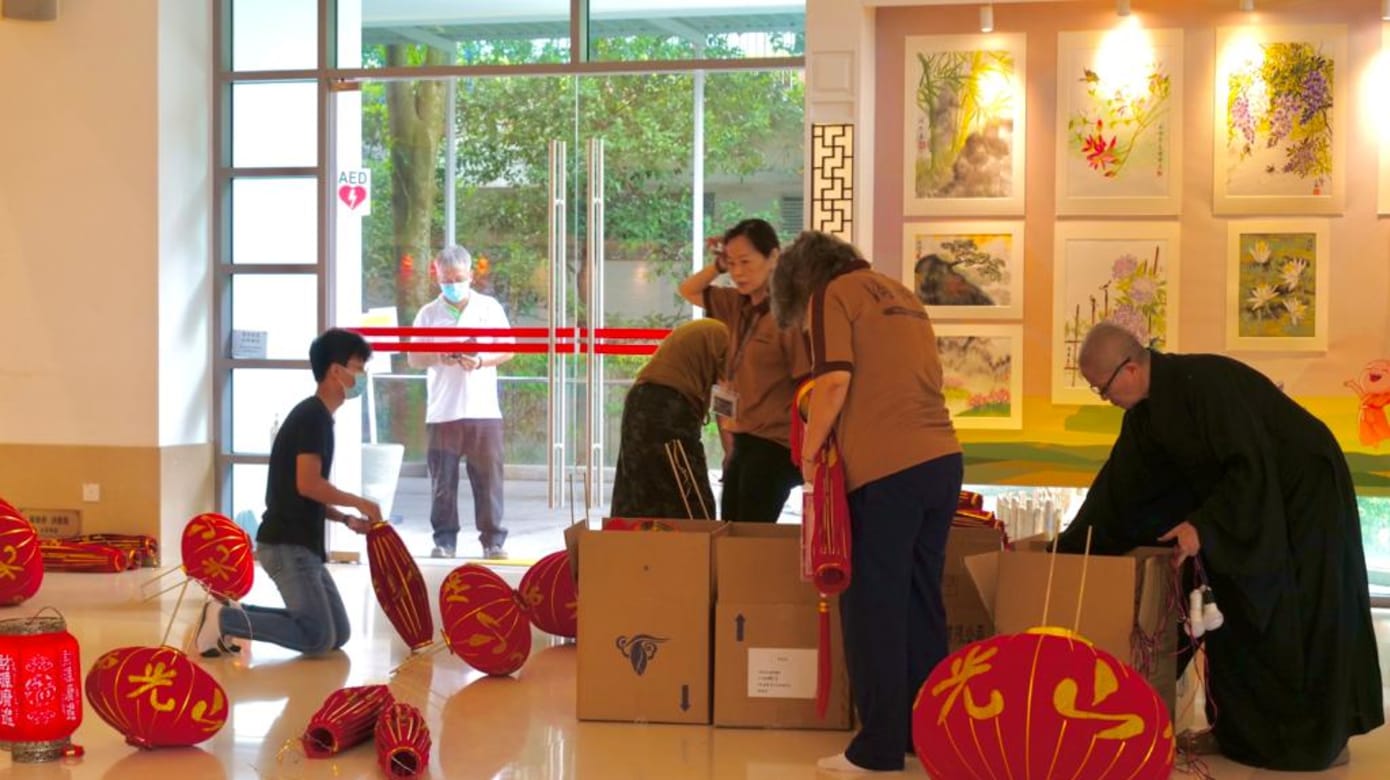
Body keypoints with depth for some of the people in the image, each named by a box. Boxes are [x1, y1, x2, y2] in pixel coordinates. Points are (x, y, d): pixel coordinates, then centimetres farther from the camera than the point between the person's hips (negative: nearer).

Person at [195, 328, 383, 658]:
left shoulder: (316, 417, 18)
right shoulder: (313, 415, -12)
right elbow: (308, 484, -22)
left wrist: (346, 519, 8)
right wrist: (359, 503, -9)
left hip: (302, 545, 10)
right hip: (287, 545, -10)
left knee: (339, 634, 9)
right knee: (318, 638, -14)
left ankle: (236, 615, 10)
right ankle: (223, 618, -6)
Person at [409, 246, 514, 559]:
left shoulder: (490, 307, 6)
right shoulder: (428, 313, 8)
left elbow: (508, 349, 6)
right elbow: (413, 358, 7)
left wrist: (480, 362, -12)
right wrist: (437, 357, -14)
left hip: (483, 411, 0)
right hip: (441, 412, 1)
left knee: (489, 478, 0)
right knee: (442, 480, 2)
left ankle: (493, 539, 6)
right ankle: (444, 539, 11)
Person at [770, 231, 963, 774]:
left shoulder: (832, 294, 1)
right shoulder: (902, 295, 23)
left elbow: (834, 379, -11)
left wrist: (809, 451, 0)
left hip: (885, 469, -7)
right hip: (943, 459, 7)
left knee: (873, 607, 0)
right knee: (922, 602, 15)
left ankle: (880, 746, 3)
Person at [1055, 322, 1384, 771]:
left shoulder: (1204, 383, -29)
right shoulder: (1146, 410, -1)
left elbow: (1252, 467, -30)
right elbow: (1116, 488, 6)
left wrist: (1203, 524, -28)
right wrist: (1069, 549, 7)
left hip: (1304, 493, -9)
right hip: (1248, 496, 9)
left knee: (1301, 616, -3)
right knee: (1241, 612, 8)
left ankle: (1319, 738, 8)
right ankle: (1244, 729, 15)